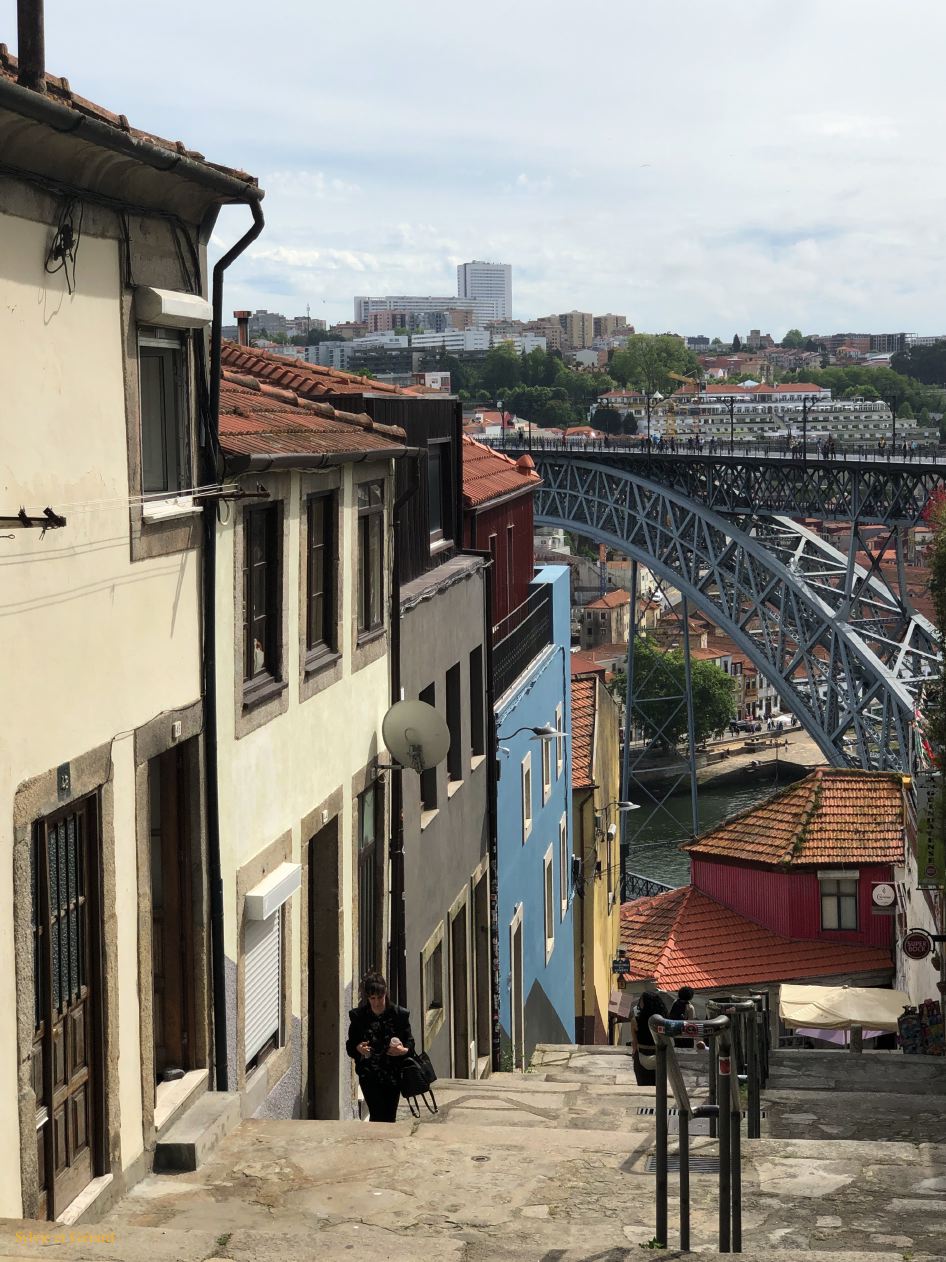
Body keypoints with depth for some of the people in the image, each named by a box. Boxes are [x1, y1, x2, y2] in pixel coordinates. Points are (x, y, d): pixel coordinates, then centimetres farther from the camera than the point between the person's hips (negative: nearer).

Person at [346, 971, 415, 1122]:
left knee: (390, 1117, 4)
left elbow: (410, 1042, 5)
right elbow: (350, 1046, 6)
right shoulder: (358, 1016, 0)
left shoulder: (399, 1014, 0)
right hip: (369, 1075, -1)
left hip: (393, 1074, 1)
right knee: (378, 1115, -13)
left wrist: (404, 1050, -17)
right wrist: (358, 1048, -16)